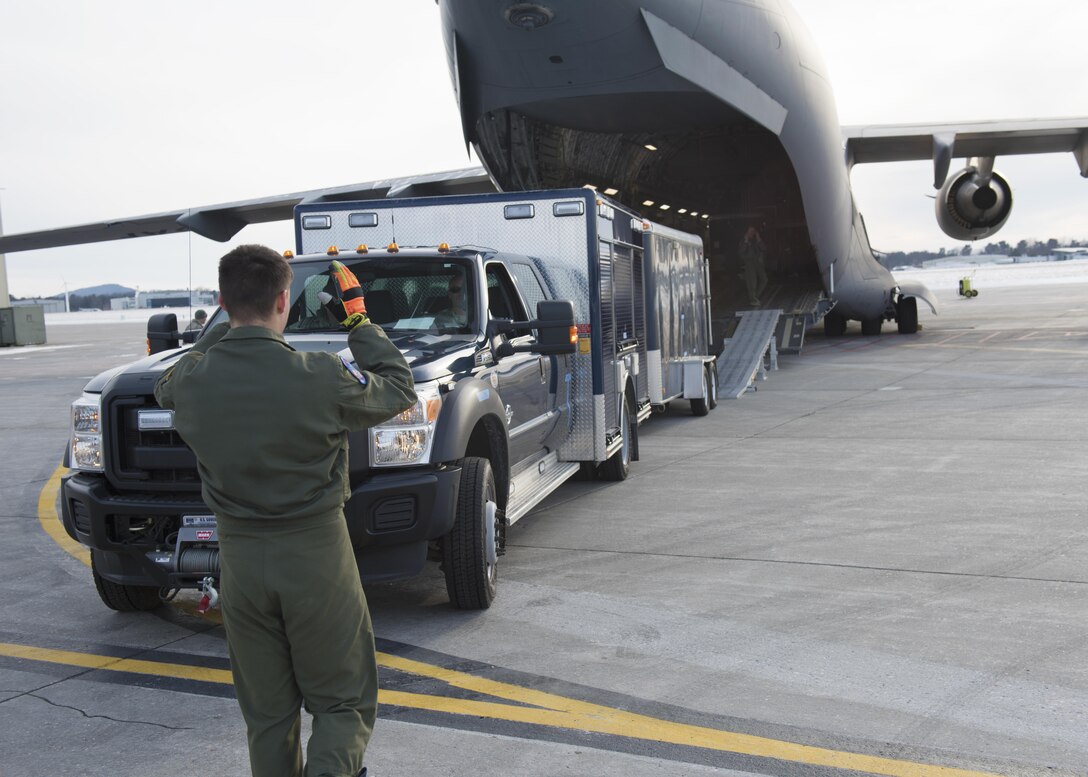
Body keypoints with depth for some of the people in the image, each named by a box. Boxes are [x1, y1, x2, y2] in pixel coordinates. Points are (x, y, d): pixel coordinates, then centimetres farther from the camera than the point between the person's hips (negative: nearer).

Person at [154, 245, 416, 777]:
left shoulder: (193, 380, -7)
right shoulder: (320, 377, -16)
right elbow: (398, 390, 2)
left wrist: (225, 328, 23)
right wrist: (358, 320, 9)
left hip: (240, 559, 3)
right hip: (316, 555, -3)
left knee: (266, 714, 16)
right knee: (343, 704, 9)